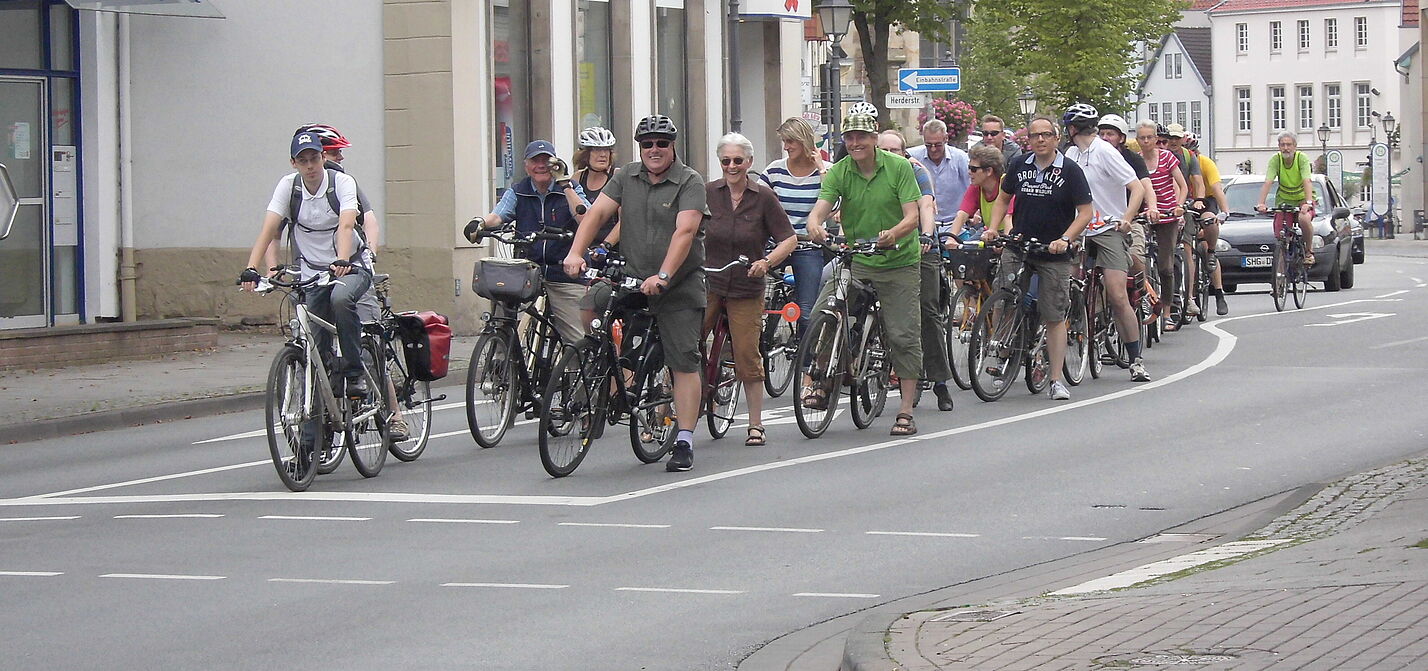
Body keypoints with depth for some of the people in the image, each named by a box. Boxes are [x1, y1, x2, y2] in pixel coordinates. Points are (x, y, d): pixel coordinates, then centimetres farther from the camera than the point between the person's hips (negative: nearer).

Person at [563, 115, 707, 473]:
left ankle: (684, 442, -5)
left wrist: (663, 276, -32)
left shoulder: (690, 182, -7)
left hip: (679, 286, -5)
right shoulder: (627, 177, 8)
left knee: (683, 362, -8)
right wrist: (575, 253, -17)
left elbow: (684, 232, -20)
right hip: (632, 280, 5)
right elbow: (597, 213, -1)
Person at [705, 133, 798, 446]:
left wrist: (767, 262, -17)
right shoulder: (706, 193, 1)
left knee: (748, 356, 1)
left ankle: (756, 425, 13)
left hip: (746, 288, -1)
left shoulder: (763, 196, -2)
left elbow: (789, 239, -1)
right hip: (707, 283, 1)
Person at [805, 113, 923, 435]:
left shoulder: (899, 167, -8)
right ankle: (821, 387, 0)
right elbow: (820, 208, -14)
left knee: (903, 336, -3)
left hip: (899, 261, -2)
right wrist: (815, 226, -39)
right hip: (854, 260, 2)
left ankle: (906, 411, 6)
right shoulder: (839, 172, -2)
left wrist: (893, 234, -36)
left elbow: (912, 217, -14)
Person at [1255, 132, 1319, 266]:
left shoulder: (1302, 158, -18)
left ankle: (1309, 250, -9)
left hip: (1303, 199, -3)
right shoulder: (1275, 160, -13)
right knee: (1279, 232, -14)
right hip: (1284, 200, 3)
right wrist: (1261, 204, -36)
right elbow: (1267, 183, -22)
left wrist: (1308, 203, -46)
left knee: (1304, 219, -32)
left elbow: (1307, 182, -31)